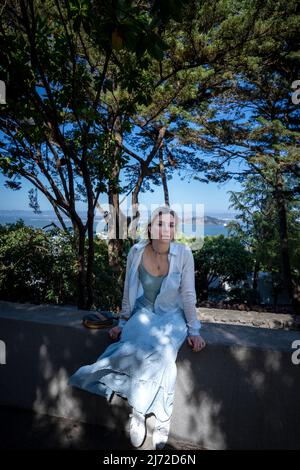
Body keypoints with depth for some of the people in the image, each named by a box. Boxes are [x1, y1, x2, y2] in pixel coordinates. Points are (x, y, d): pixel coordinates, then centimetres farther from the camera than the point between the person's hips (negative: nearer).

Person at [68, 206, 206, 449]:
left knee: (161, 351, -29)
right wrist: (123, 323, 5)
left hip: (172, 316, -1)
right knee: (134, 348, -28)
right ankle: (139, 411, -6)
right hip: (143, 313, 1)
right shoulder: (136, 252, -10)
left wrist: (193, 331, -5)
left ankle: (139, 412, -6)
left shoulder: (184, 254, -15)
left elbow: (188, 294, -7)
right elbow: (128, 292, 2)